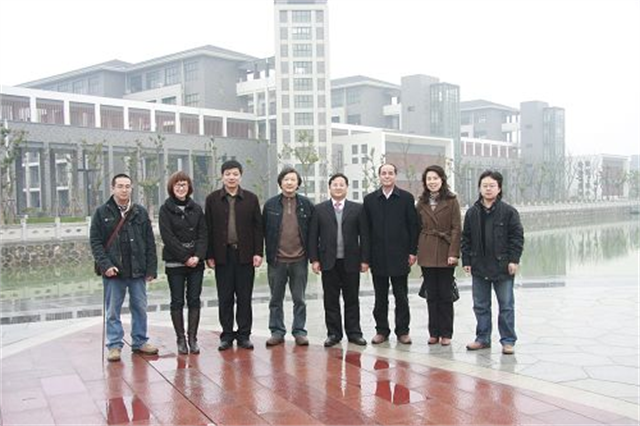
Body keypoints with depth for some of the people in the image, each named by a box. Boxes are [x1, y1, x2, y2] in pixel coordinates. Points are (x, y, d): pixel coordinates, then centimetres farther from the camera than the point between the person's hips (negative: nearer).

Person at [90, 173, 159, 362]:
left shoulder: (140, 212, 6)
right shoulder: (102, 212, 1)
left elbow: (150, 242, 6)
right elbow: (95, 242, -2)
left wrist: (151, 269, 1)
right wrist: (105, 265, -14)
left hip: (137, 270, 2)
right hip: (113, 271, -2)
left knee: (140, 308, 9)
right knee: (113, 311, 4)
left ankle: (140, 342, 22)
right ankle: (115, 345, 13)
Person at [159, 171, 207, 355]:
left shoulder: (196, 208, 9)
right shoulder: (166, 209, -1)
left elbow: (203, 234, 4)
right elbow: (167, 237, -8)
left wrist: (198, 255, -11)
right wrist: (185, 257, -13)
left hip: (196, 262, 3)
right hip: (175, 263, -3)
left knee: (194, 300, 4)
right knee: (177, 301, 4)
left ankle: (192, 338, 10)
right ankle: (180, 339, 12)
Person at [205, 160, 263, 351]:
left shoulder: (251, 198, 5)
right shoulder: (213, 199, 4)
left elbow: (258, 227, 4)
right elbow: (208, 229, 3)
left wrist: (258, 252, -3)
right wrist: (209, 255, -2)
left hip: (245, 255, 0)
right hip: (222, 255, 0)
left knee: (244, 297, 5)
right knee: (225, 298, 5)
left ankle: (244, 334, 14)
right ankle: (227, 335, 15)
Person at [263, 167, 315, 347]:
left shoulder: (306, 204, 3)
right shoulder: (270, 204, 3)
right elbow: (264, 231, 6)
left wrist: (312, 255, 0)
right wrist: (268, 253, 1)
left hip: (299, 260, 0)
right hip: (277, 260, 1)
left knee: (299, 299, 7)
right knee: (276, 299, 9)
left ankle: (299, 331, 17)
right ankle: (277, 332, 19)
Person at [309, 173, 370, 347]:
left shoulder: (357, 209, 5)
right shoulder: (319, 209, 6)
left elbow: (364, 235, 3)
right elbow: (313, 236, 4)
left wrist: (364, 259, -3)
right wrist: (314, 259, -3)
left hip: (351, 261, 0)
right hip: (329, 262, 0)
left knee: (352, 299, 6)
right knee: (331, 300, 5)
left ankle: (354, 333, 15)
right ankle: (333, 333, 14)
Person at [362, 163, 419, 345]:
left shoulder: (406, 198, 4)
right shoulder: (370, 199, 7)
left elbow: (413, 226, 2)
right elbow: (366, 228, 6)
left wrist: (412, 252, -3)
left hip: (399, 255, -1)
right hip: (378, 256, 1)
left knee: (401, 296, 5)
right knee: (380, 297, 7)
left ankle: (402, 330, 14)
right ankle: (381, 330, 16)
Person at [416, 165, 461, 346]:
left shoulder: (451, 201, -2)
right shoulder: (422, 202, 10)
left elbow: (456, 228, -6)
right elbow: (417, 228, 10)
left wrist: (454, 253, -13)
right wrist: (414, 251, 4)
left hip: (445, 254, -3)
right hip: (427, 255, 3)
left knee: (445, 295, 3)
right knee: (431, 295, 8)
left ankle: (446, 333, 12)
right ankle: (434, 332, 16)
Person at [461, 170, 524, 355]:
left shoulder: (508, 211, -5)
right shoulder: (472, 212, 5)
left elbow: (517, 236, -4)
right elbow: (466, 238, 8)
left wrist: (514, 260, -10)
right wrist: (466, 261, 4)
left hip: (502, 266, -3)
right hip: (479, 266, 4)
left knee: (506, 305, 4)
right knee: (480, 305, 11)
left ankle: (508, 340, 14)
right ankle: (483, 338, 23)